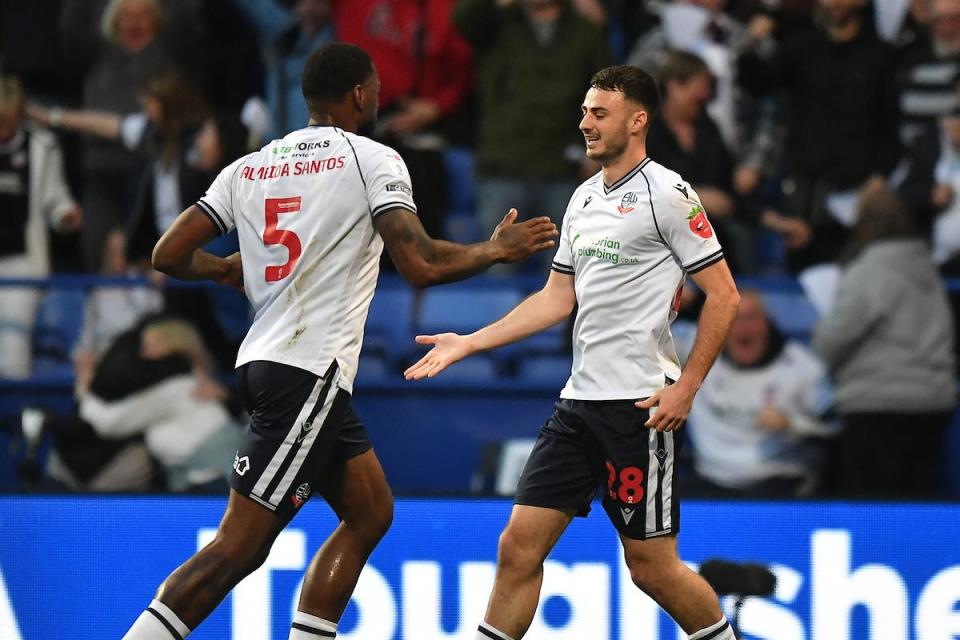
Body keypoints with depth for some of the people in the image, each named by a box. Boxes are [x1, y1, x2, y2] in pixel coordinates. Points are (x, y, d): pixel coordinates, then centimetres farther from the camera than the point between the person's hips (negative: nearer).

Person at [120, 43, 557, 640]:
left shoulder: (250, 167, 13)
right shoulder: (372, 159, -6)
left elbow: (170, 255, 9)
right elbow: (421, 265, -15)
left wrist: (228, 269, 29)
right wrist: (497, 249, 2)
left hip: (266, 361, 9)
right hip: (311, 372, -9)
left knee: (371, 514, 19)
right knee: (240, 547, -11)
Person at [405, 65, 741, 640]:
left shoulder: (667, 194, -8)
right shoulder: (584, 200, 15)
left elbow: (723, 295, -9)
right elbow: (558, 298, 20)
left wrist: (686, 387, -14)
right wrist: (469, 344, 14)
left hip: (640, 407, -7)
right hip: (580, 400, 7)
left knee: (651, 565, -2)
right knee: (520, 544, 1)